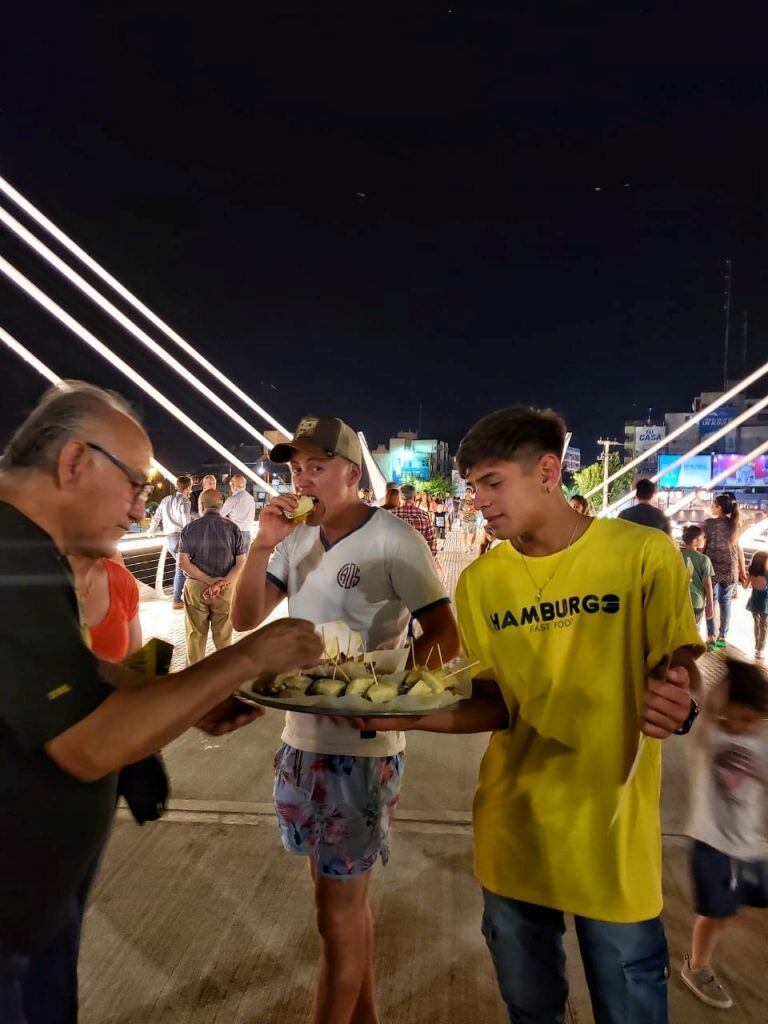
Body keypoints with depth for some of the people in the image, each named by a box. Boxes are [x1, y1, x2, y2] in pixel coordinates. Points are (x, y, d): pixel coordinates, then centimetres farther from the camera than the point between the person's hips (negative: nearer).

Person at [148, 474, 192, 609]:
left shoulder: (166, 499, 14)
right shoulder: (184, 501, -7)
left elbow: (156, 517, 22)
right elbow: (187, 521, -20)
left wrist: (152, 531, 38)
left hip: (169, 538, 7)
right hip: (181, 536, -7)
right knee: (181, 569, 1)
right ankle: (177, 600, 5)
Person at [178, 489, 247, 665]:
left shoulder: (190, 528, -3)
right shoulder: (233, 528, -3)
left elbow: (183, 562, -9)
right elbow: (241, 563, -10)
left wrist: (209, 580, -13)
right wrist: (222, 583, -16)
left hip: (196, 587, 0)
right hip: (226, 588, 0)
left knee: (196, 635, 14)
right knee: (223, 636, 12)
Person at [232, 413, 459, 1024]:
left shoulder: (392, 538, -16)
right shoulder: (297, 538, 5)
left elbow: (445, 637, -16)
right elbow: (246, 619, 3)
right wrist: (262, 547, -11)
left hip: (362, 747, -7)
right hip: (302, 738, 7)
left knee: (337, 911, 9)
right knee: (346, 893, 23)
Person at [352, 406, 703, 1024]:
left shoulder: (644, 555, -10)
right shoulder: (480, 581, 0)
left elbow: (680, 664, -5)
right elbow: (496, 704, 0)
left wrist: (676, 702, -28)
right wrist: (417, 717, -18)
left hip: (612, 829, -3)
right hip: (512, 827, 3)